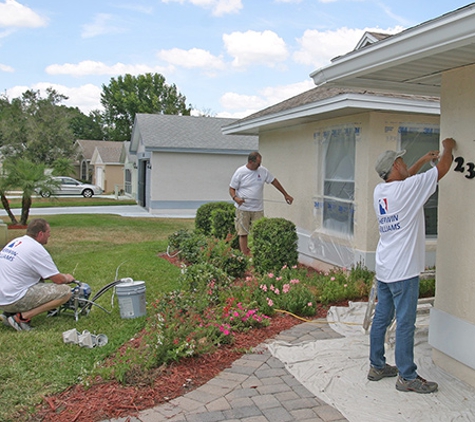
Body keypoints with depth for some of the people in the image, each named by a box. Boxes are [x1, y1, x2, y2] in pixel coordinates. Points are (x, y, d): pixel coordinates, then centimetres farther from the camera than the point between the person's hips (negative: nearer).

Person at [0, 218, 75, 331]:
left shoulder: (15, 241, 12)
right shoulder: (37, 249, -14)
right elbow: (58, 280, -10)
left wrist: (61, 276, 19)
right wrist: (67, 278, 13)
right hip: (13, 300, -9)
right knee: (65, 291, -11)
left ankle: (9, 313, 14)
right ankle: (22, 317, -10)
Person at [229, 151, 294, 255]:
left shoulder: (263, 171, 2)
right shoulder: (240, 172, -7)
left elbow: (274, 181, 13)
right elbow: (231, 188, -2)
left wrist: (286, 194, 15)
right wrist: (235, 198, -24)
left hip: (258, 209, 3)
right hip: (243, 208, -3)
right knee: (243, 233, 0)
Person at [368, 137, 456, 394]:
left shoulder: (380, 190, 7)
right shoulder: (408, 188, -14)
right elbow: (442, 168, -4)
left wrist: (424, 159, 33)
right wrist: (448, 148, 16)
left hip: (384, 269, 8)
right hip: (404, 270, -8)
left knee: (381, 318, 14)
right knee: (405, 323, 1)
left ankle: (376, 366, 26)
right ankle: (407, 377, 11)